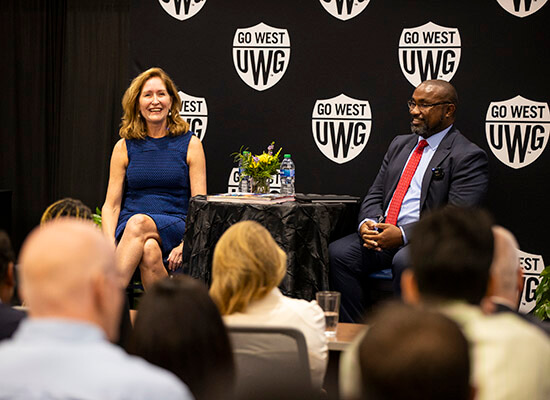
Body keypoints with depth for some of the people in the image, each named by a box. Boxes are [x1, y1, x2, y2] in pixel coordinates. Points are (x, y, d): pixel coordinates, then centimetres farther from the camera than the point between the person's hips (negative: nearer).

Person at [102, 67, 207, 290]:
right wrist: (111, 245, -11)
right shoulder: (124, 147, 11)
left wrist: (186, 244, -16)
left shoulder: (190, 144, 7)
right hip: (128, 229, 2)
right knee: (149, 250, -35)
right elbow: (111, 205, 9)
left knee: (139, 223, -35)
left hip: (174, 229, -1)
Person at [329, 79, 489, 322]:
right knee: (338, 253, -18)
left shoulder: (468, 156, -3)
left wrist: (403, 234, -21)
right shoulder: (400, 145, 21)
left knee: (404, 262, -37)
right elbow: (375, 195, 19)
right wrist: (367, 223, -4)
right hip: (382, 233, 7)